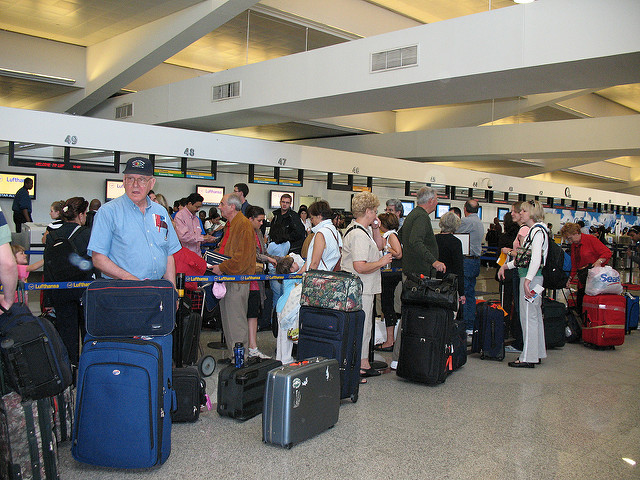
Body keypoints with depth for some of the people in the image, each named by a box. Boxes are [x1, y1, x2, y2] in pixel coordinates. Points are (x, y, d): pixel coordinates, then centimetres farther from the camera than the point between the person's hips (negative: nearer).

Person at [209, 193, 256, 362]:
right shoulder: (230, 225, 17)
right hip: (227, 278, 10)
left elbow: (242, 257, -21)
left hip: (237, 280, -10)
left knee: (236, 320, -4)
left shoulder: (243, 225, -15)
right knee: (228, 317, 15)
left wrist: (222, 268, -18)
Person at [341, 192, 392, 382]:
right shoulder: (358, 234, -21)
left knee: (364, 328, 19)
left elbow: (379, 245, 26)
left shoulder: (365, 230, 12)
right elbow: (360, 267, -28)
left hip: (365, 288, 11)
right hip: (359, 290, -11)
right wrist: (381, 262, -14)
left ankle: (364, 365, 31)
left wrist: (375, 229, 10)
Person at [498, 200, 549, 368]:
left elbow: (536, 258, -25)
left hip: (531, 277, -10)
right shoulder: (534, 230, 18)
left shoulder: (537, 230, -13)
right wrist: (506, 265, 20)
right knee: (535, 316, 14)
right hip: (531, 277, 10)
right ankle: (537, 354, 22)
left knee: (528, 316, -7)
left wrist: (527, 280, -32)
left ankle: (528, 358, -3)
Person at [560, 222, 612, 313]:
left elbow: (607, 253, -10)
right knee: (579, 305, 3)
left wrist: (598, 262, -24)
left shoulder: (590, 239, -6)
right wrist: (570, 278, 16)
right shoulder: (573, 245, 16)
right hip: (582, 280, 8)